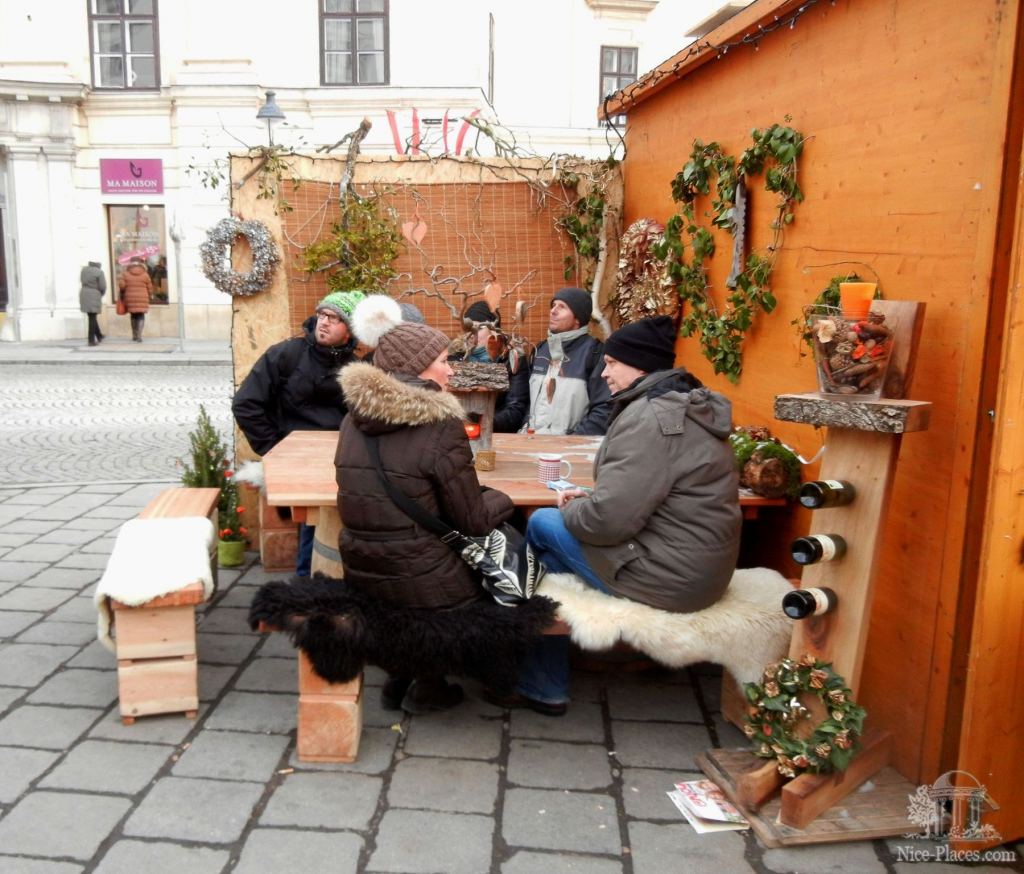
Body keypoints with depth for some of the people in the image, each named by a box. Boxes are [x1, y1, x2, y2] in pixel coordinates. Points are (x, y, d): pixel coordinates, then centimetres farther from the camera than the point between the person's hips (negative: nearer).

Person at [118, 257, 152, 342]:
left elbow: (121, 285, -6)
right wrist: (148, 296, 19)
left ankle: (134, 335, 20)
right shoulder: (145, 274, 1)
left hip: (130, 298, 2)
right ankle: (139, 336, -13)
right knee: (141, 316, 1)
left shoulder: (126, 273, 4)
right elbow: (150, 288, 2)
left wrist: (122, 294, 11)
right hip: (142, 299, -2)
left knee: (134, 316, 17)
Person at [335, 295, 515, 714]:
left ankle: (400, 678, 29)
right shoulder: (440, 426, -18)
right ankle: (427, 686, 25)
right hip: (419, 584, -6)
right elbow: (474, 521, -12)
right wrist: (502, 499, 9)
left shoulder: (354, 419, 2)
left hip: (361, 575, 7)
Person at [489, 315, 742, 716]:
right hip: (699, 567, 10)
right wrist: (590, 498, 7)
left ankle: (542, 686, 20)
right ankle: (542, 683, 18)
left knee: (542, 524, 3)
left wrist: (570, 511, -5)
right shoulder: (686, 405, 11)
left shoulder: (649, 417, -21)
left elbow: (608, 519, -26)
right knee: (555, 523, 13)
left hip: (668, 577, -10)